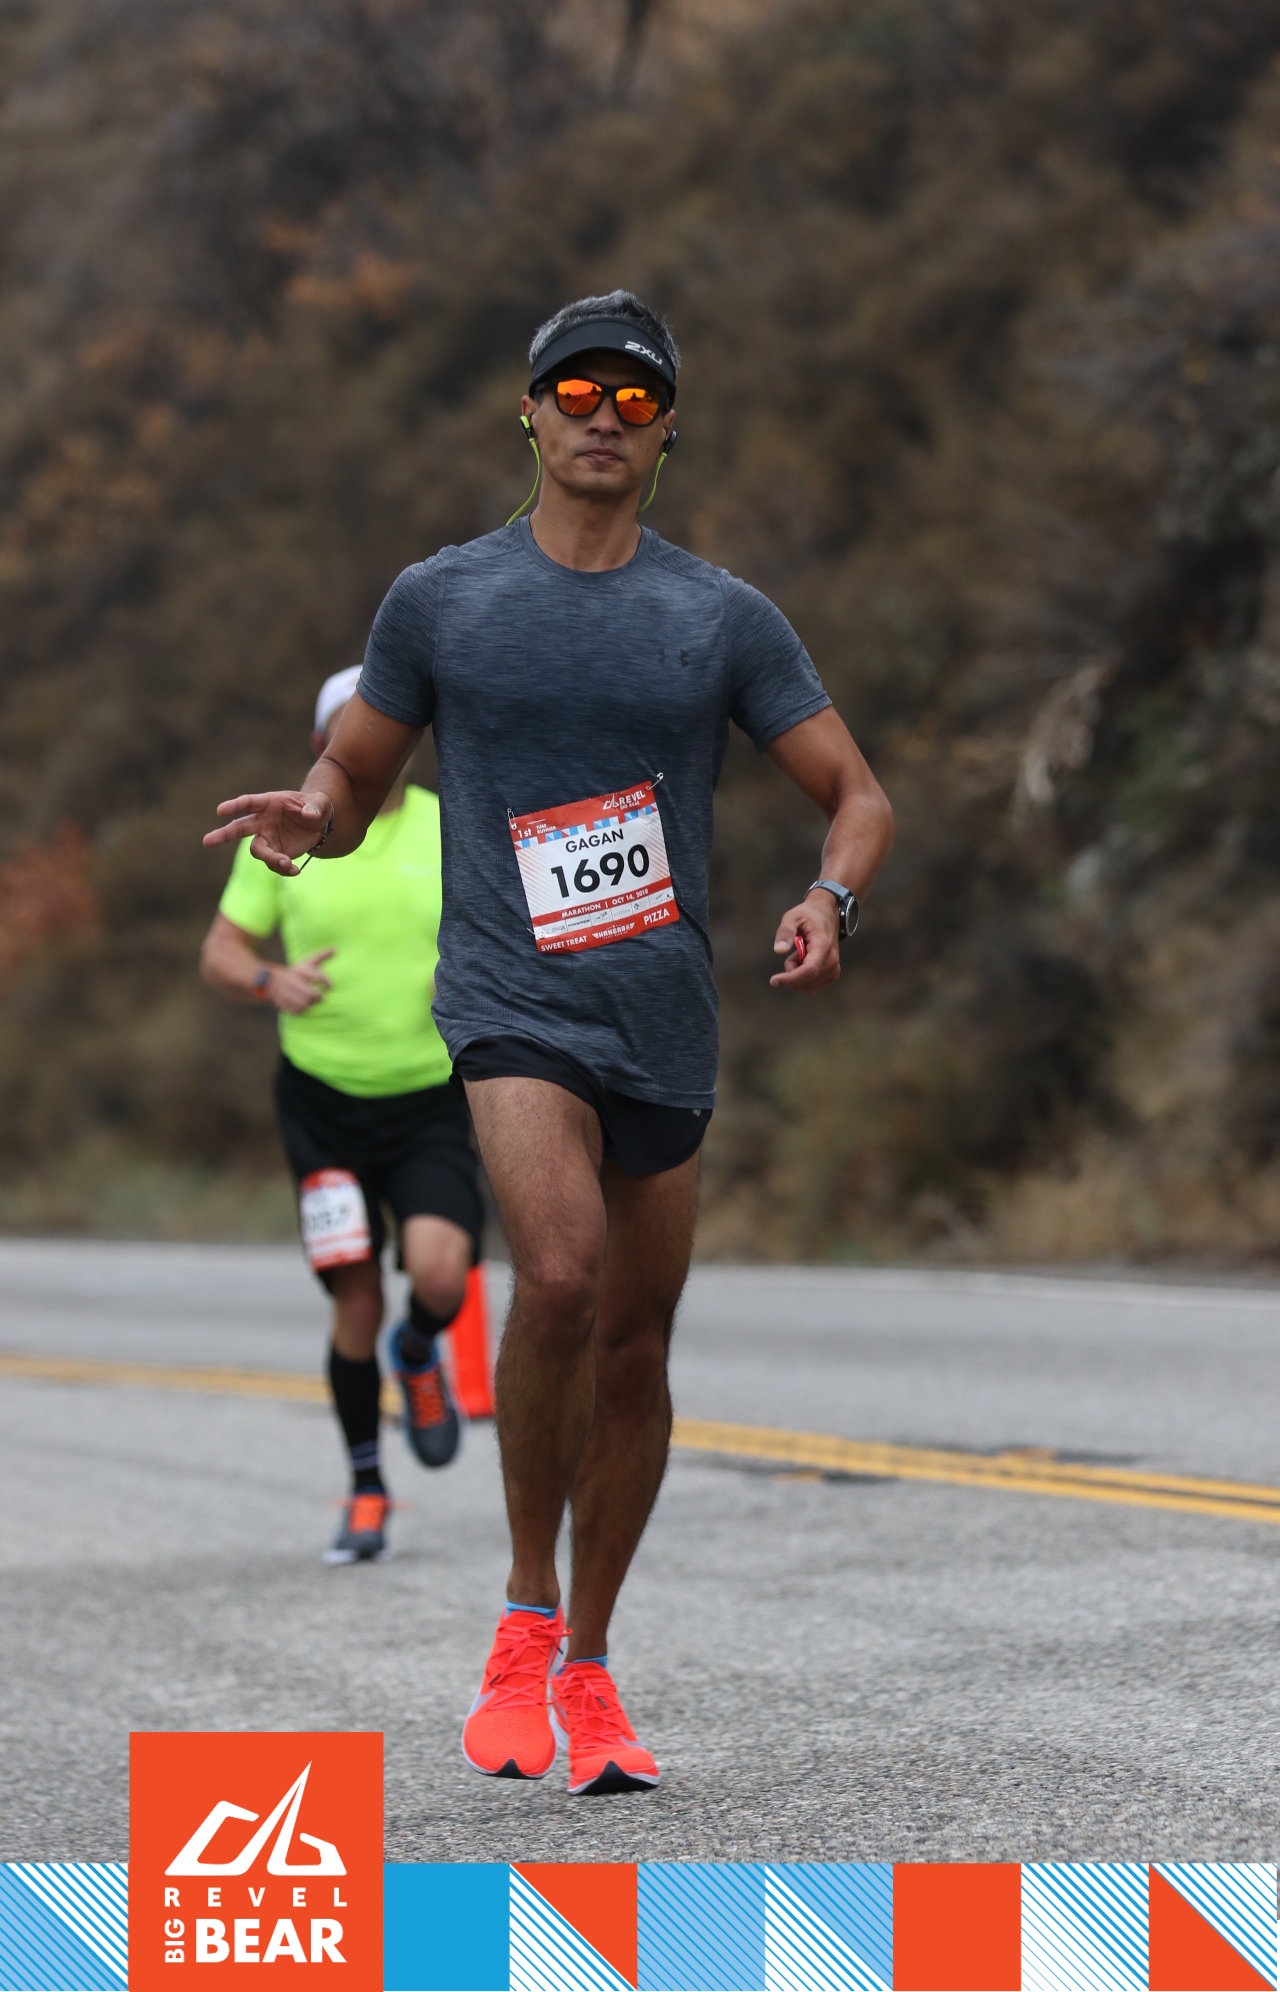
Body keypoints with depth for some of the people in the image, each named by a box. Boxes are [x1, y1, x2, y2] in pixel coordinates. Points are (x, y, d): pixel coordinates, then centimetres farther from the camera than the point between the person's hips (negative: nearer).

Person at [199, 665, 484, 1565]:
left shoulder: (452, 831, 1)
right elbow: (220, 951, 5)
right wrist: (270, 979, -16)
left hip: (433, 1095, 0)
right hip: (323, 1095, 0)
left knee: (439, 1271, -20)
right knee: (355, 1296, -3)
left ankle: (419, 1356, 18)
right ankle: (367, 1488, 17)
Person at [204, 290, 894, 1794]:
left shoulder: (724, 618, 6)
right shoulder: (439, 600, 5)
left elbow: (857, 796, 8)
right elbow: (354, 781, 15)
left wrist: (831, 899, -13)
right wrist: (311, 813, -10)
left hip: (667, 1025, 3)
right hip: (510, 1002, -3)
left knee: (635, 1344, 8)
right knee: (561, 1271, -26)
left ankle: (586, 1666, 25)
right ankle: (524, 1617, -9)